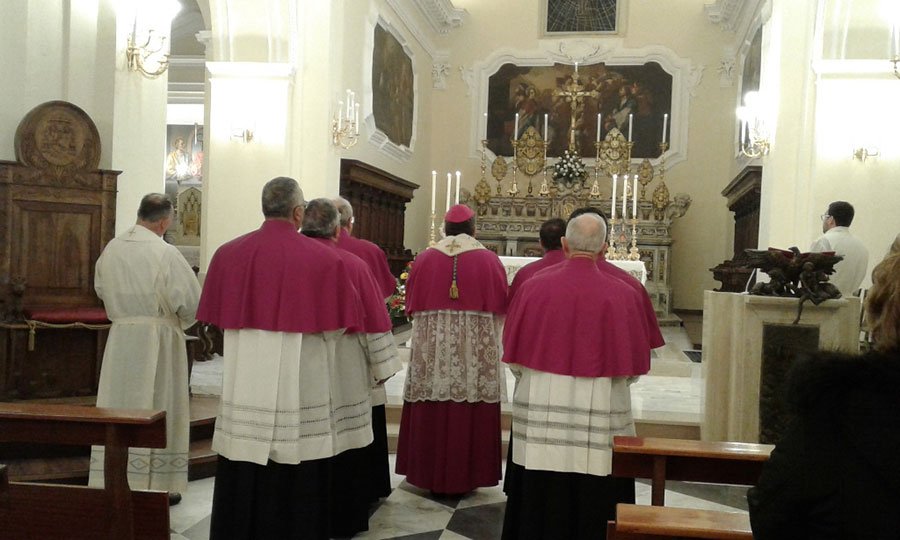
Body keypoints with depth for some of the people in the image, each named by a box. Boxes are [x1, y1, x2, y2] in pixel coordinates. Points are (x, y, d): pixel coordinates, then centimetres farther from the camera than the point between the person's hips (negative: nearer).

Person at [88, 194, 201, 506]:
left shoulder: (111, 248, 1)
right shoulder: (165, 253, -16)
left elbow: (101, 289, 15)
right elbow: (189, 300, -15)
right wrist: (182, 321, 5)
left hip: (120, 337, 5)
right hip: (158, 339, -5)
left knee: (119, 407, 11)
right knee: (157, 410, 5)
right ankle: (158, 484, 13)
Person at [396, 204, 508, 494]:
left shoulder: (424, 258, 1)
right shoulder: (489, 260, -3)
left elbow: (413, 305, 7)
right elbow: (501, 307, 2)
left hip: (431, 348, 2)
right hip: (476, 350, -1)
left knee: (431, 414, 10)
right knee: (471, 415, 7)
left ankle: (430, 474, 18)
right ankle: (466, 476, 14)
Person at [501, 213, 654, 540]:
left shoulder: (533, 287, -6)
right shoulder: (622, 295, -8)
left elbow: (514, 356, 3)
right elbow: (633, 365, 0)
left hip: (540, 412, 1)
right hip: (600, 414, -1)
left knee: (541, 505, 11)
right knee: (592, 509, 9)